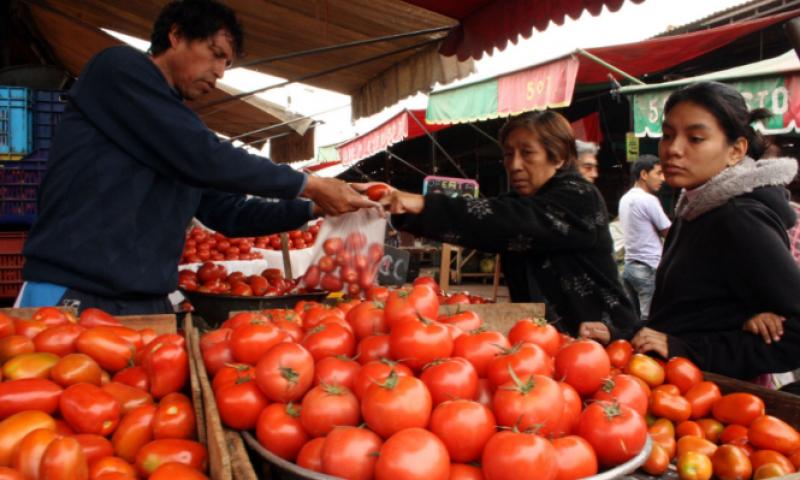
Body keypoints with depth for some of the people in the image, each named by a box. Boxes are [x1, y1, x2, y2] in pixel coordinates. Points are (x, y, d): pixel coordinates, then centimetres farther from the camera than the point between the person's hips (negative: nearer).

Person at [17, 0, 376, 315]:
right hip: (70, 296, -7)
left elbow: (230, 214, 17)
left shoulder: (184, 129, 16)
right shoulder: (119, 68, -5)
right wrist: (309, 185, -10)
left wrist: (313, 209, 6)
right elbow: (203, 158, -17)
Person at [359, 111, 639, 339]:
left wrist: (425, 206, -37)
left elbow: (509, 224, -30)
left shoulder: (579, 198, -13)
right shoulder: (519, 202, 12)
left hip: (599, 340, -6)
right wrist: (404, 209, -21)